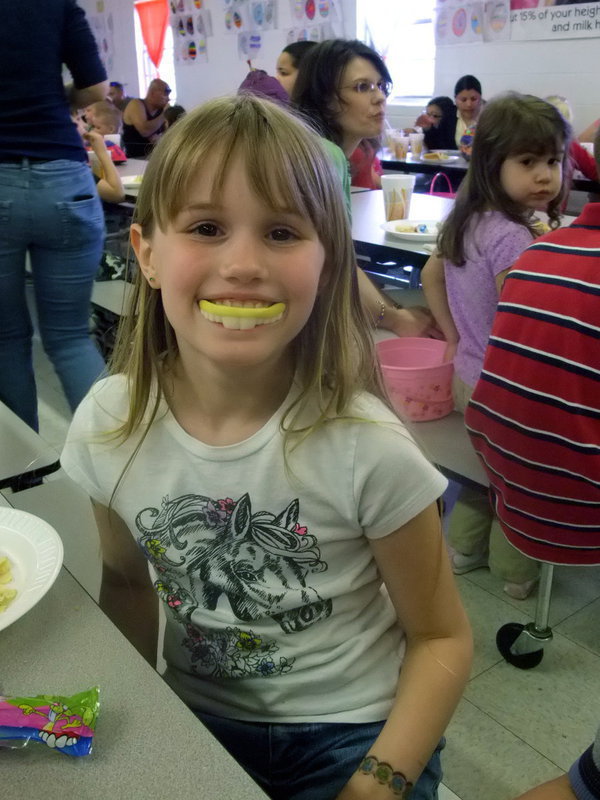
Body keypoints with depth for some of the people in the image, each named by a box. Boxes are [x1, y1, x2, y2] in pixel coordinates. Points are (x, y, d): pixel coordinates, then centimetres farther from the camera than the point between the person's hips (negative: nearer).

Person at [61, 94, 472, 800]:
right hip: (192, 722, 3)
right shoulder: (108, 425, -14)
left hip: (352, 734, -2)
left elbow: (441, 638, -11)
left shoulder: (366, 449, -25)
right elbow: (126, 580, 4)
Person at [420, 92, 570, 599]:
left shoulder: (469, 221, 2)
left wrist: (456, 339, 18)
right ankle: (516, 571, 27)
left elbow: (431, 276, 14)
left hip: (467, 375, 9)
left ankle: (465, 548, 40)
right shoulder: (513, 236, -24)